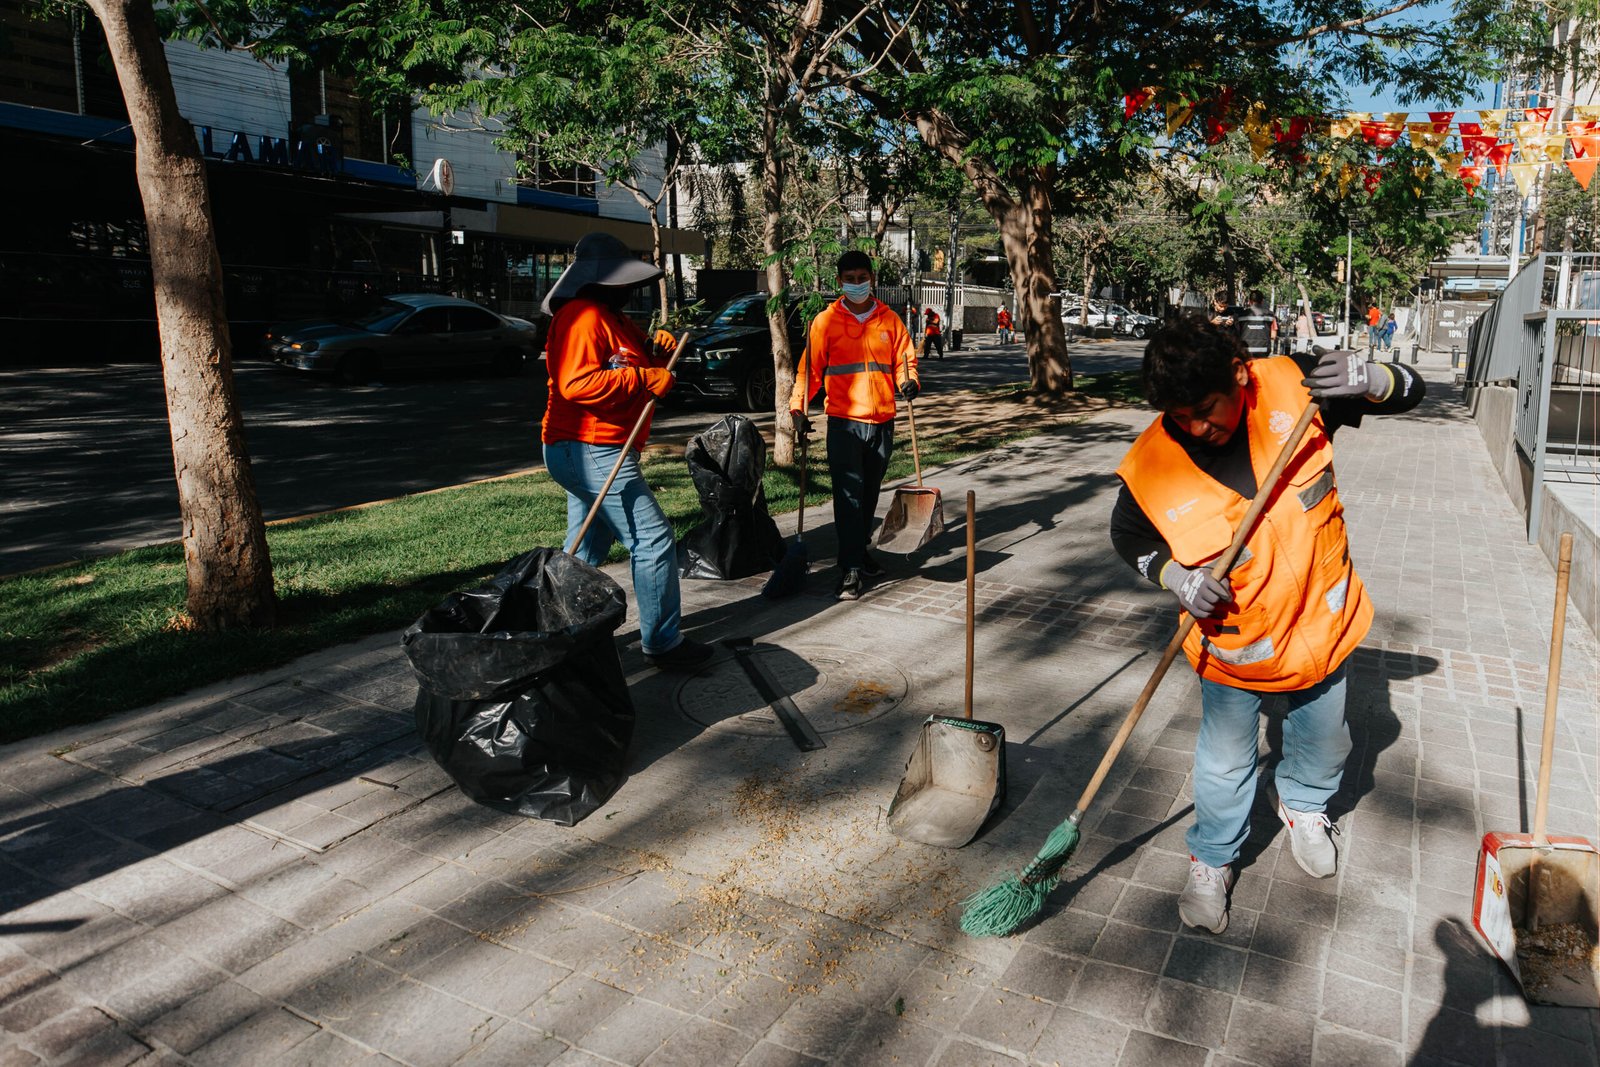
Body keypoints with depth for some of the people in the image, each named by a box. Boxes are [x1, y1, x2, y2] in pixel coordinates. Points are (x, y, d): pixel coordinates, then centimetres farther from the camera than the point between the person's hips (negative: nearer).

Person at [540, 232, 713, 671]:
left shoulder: (612, 318, 20)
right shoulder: (583, 316, -15)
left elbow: (631, 367, 26)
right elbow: (577, 384, -25)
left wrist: (656, 351, 5)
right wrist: (646, 379, -23)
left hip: (586, 453, 11)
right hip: (593, 452, -11)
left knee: (585, 552, 16)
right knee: (654, 541, -8)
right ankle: (662, 643, 0)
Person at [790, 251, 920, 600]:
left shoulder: (890, 320, 9)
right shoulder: (826, 321, 0)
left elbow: (905, 359, 12)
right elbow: (811, 368, -1)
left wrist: (909, 381, -10)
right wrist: (798, 407, -14)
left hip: (882, 421, 3)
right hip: (844, 422, -3)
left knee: (870, 493, 14)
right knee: (848, 495, -8)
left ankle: (860, 551, 31)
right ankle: (851, 569, -6)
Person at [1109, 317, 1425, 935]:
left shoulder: (1292, 386, -19)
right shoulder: (1153, 461, -22)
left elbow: (1408, 391, -6)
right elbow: (1128, 536, -3)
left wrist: (1369, 378, -30)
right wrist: (1173, 575, -21)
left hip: (1319, 612, 3)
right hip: (1230, 634, -2)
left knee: (1323, 737, 22)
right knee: (1225, 757, 9)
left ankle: (1304, 806, 55)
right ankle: (1212, 861, 34)